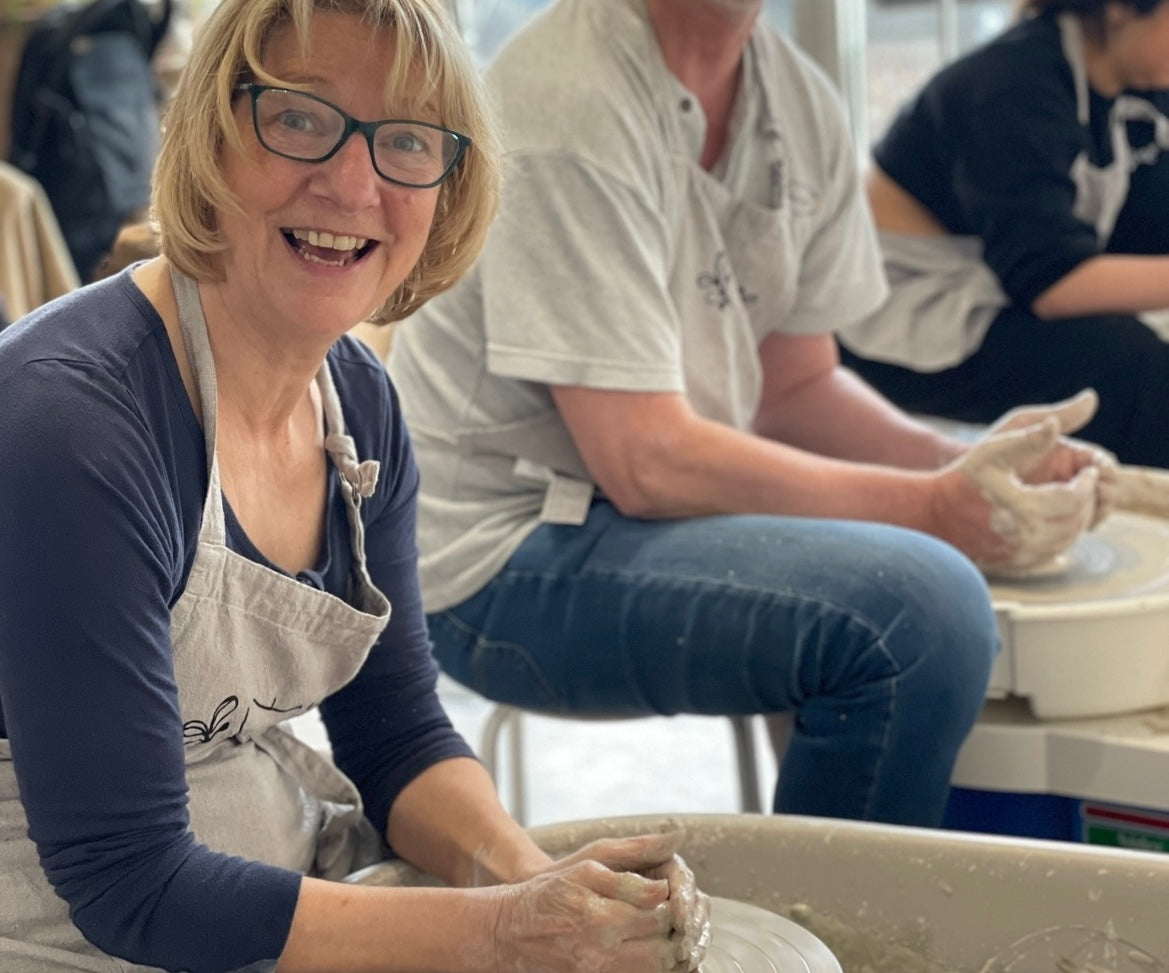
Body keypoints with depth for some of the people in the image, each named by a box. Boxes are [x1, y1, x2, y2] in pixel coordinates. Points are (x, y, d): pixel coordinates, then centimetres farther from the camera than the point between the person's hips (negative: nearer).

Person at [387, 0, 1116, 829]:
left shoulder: (801, 100, 5)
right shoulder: (569, 107, -22)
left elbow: (796, 384, 11)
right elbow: (646, 461, -24)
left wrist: (967, 468, -7)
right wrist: (933, 506, -24)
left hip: (656, 502, 9)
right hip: (509, 553, -9)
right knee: (915, 607, -29)